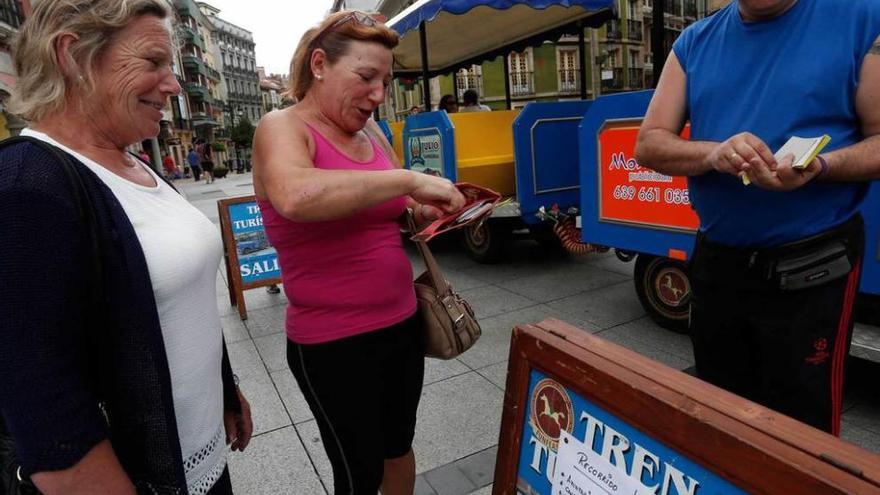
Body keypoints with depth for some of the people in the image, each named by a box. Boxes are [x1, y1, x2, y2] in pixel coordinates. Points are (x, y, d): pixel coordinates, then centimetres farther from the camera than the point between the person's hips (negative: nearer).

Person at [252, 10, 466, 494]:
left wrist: (433, 211, -2)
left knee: (399, 443, 24)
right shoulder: (282, 128, -13)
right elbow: (295, 197, -35)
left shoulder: (372, 134, 6)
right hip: (333, 343, -6)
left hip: (402, 323, 7)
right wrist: (409, 179, -29)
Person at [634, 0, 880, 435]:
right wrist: (713, 154, -19)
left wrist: (820, 166, -25)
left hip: (810, 269, -3)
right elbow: (648, 145, 0)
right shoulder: (695, 42, 6)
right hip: (715, 262, 4)